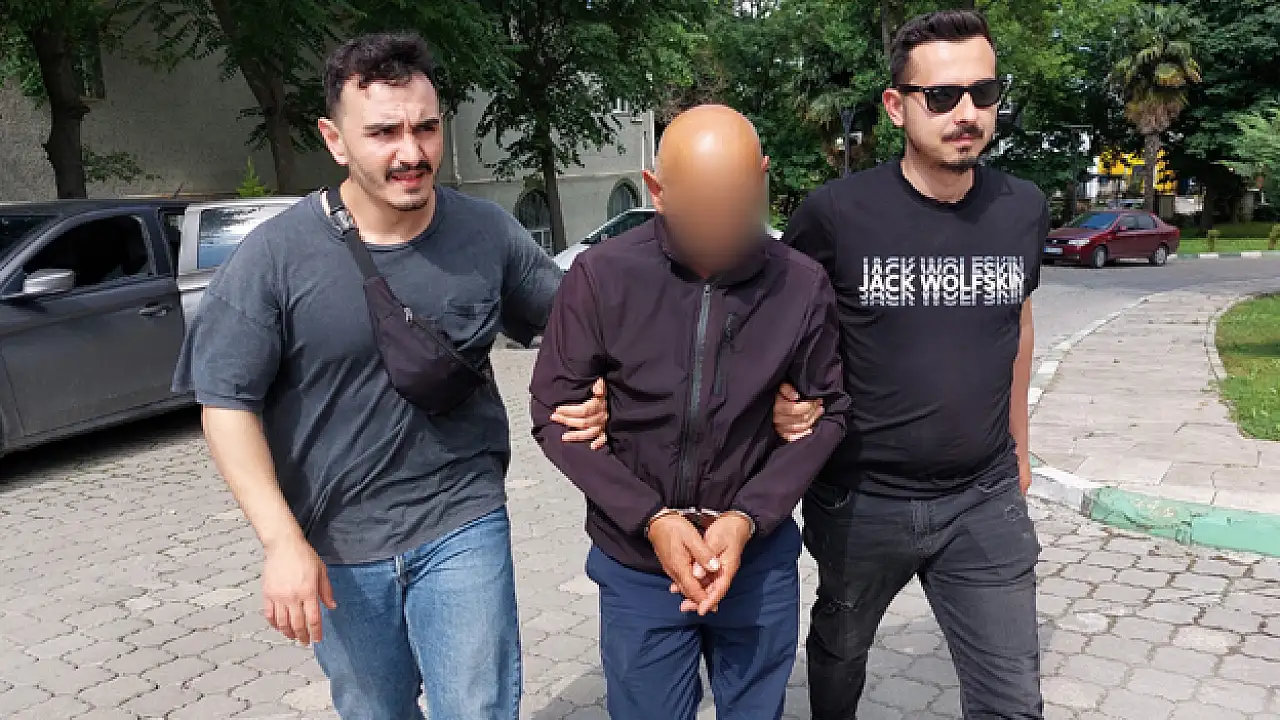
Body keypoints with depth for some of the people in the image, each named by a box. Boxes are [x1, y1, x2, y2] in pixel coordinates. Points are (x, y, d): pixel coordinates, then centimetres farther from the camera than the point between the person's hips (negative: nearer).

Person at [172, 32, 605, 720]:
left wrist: (589, 395, -13)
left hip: (462, 527, 0)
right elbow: (228, 399, -9)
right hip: (332, 545, 1)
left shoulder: (489, 233, -6)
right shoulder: (275, 255, -11)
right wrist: (282, 541, -16)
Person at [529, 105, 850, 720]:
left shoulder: (803, 284, -11)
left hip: (760, 561, 1)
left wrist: (749, 518, -13)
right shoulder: (601, 277, -14)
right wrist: (651, 518, -16)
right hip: (636, 566, -1)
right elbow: (554, 413, -8)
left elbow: (827, 412, -1)